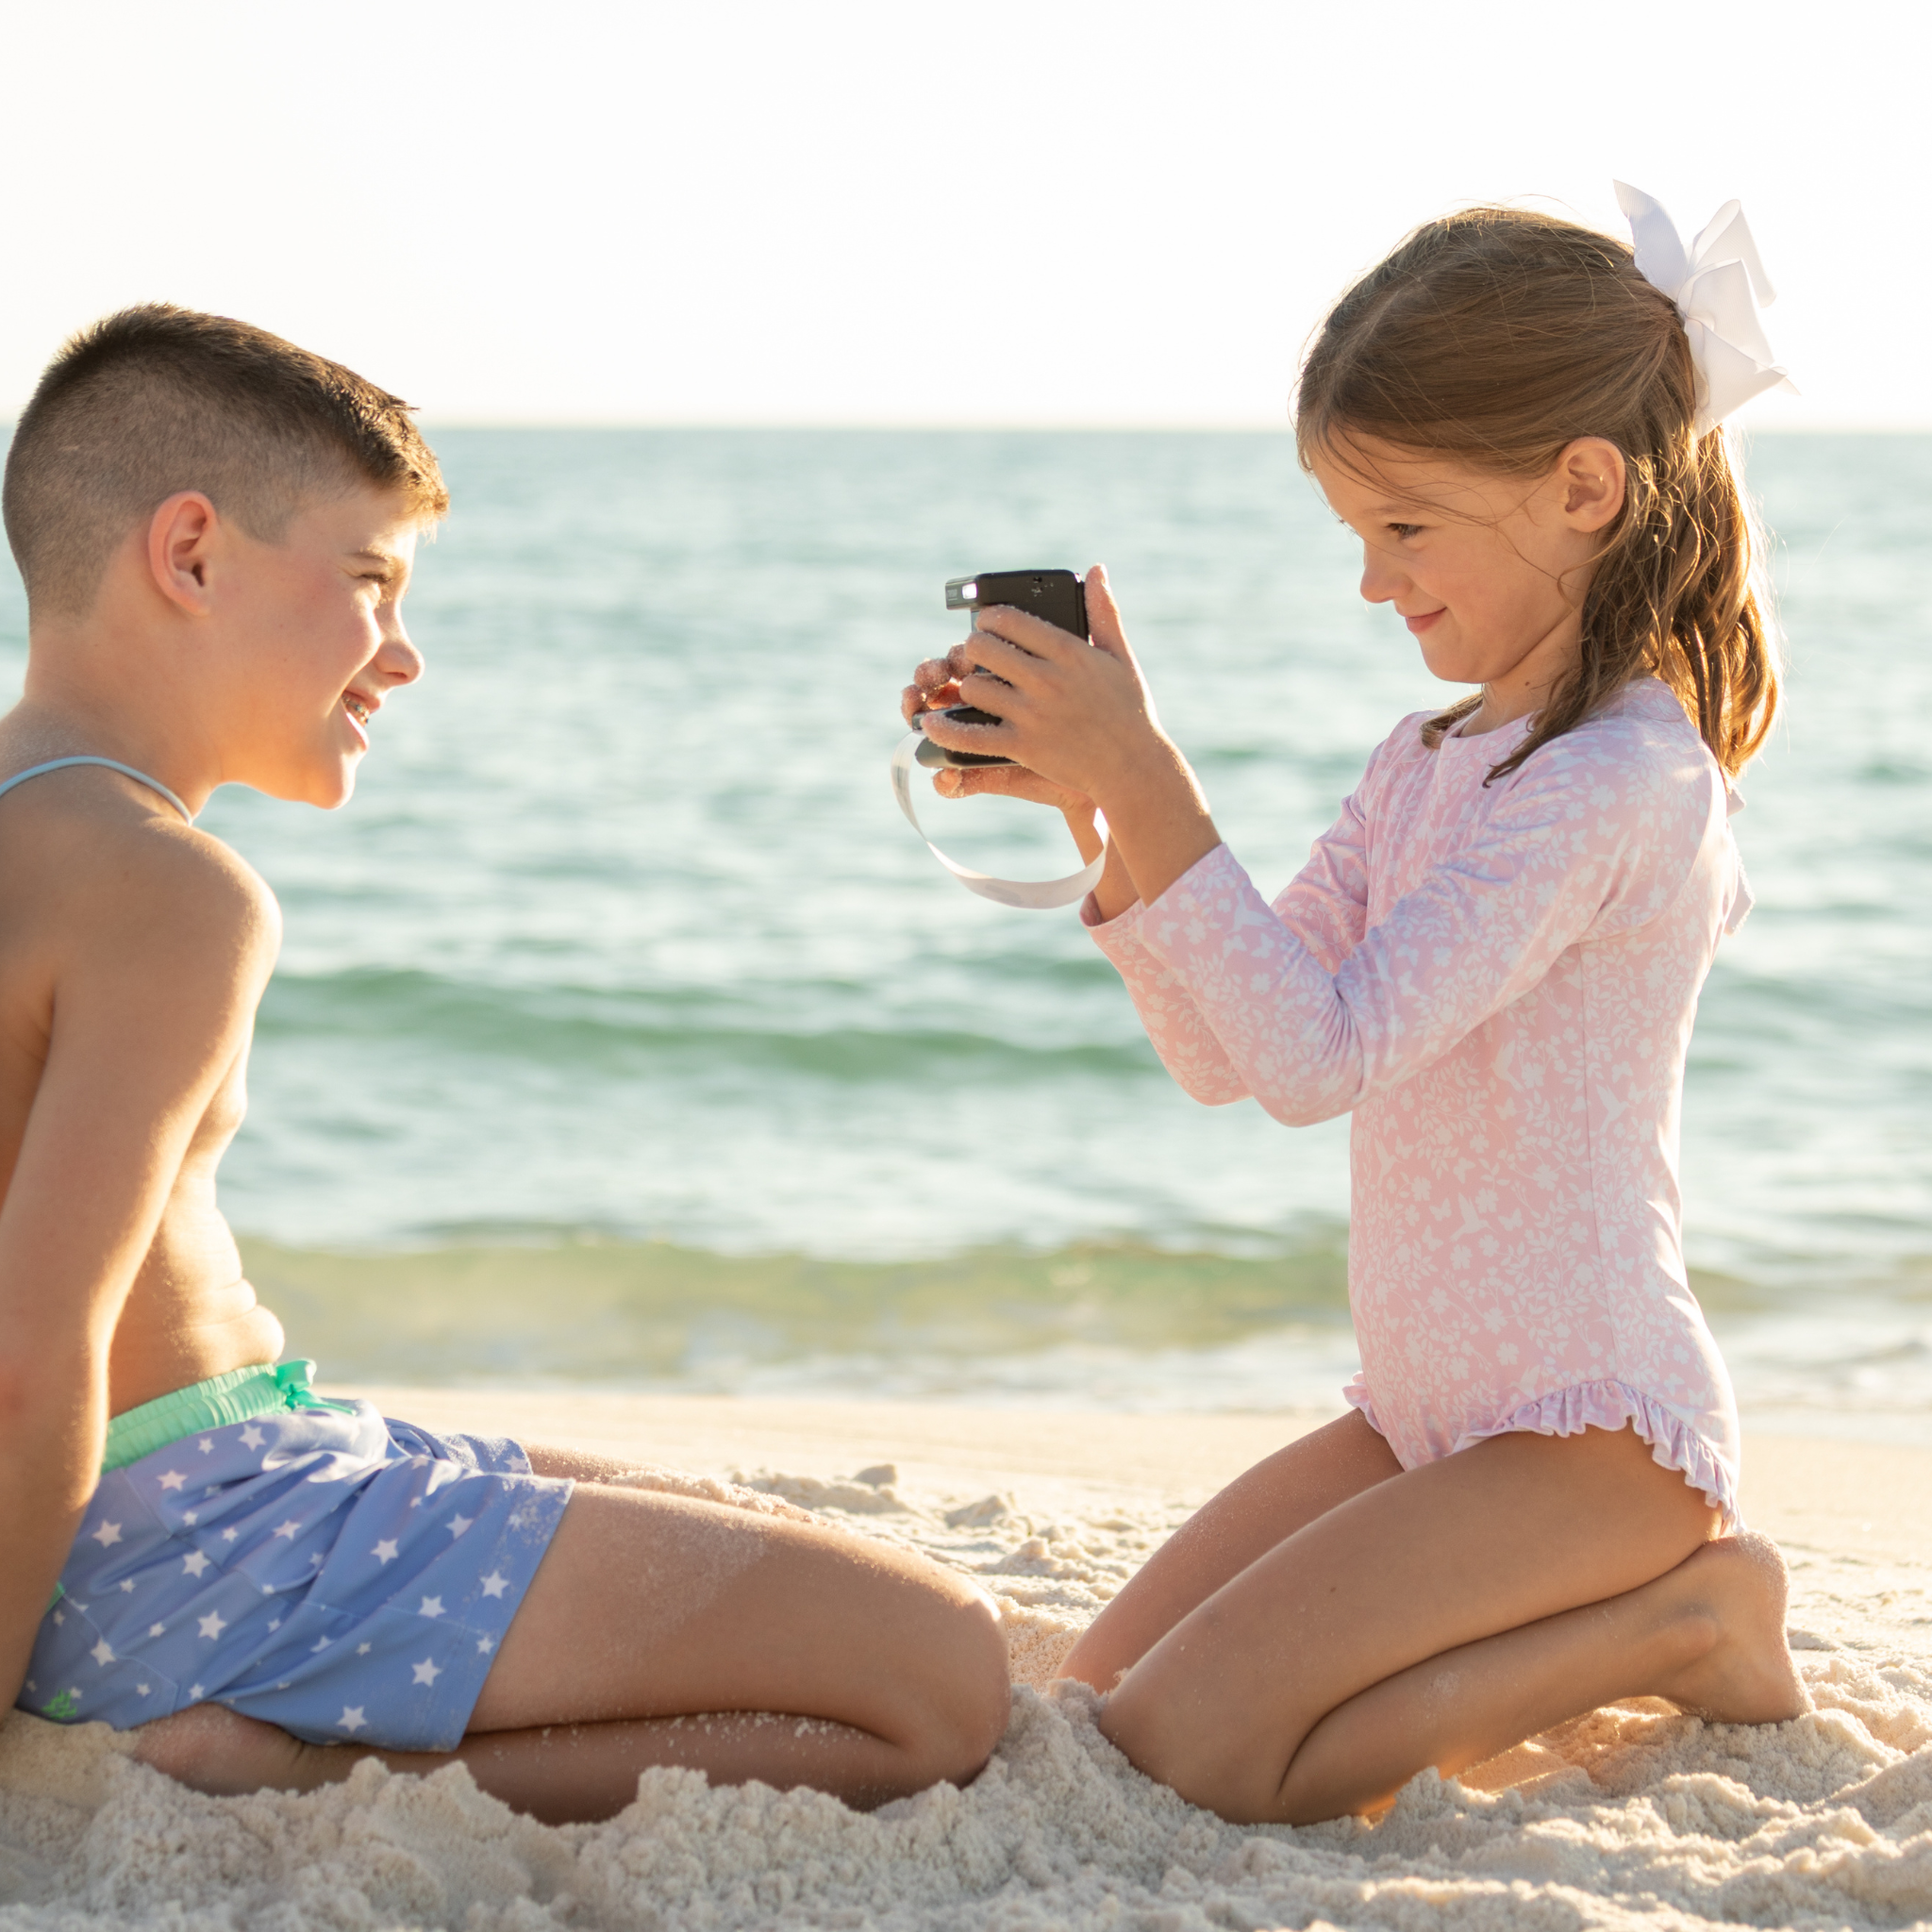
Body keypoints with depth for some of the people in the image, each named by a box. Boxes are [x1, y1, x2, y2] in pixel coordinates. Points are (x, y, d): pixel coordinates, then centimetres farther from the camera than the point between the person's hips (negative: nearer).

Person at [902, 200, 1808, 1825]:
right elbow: (1226, 1056, 6)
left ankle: (1684, 1624, -2)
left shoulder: (1619, 783, -20)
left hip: (1595, 1428, -9)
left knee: (1185, 1747, -18)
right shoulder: (1430, 764, 9)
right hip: (1430, 1413, 9)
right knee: (1105, 1688, 8)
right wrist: (1105, 802, -6)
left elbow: (1319, 1056, -27)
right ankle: (1590, 1603, 16)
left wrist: (1143, 775, -28)